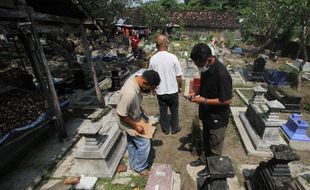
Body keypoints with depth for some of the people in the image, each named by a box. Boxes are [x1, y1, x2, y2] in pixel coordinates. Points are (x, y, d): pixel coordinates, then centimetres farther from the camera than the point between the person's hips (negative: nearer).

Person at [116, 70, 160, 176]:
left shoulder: (136, 78, -12)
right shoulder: (130, 93, -40)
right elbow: (121, 114, -29)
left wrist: (141, 111, 6)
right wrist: (135, 126, -20)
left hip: (134, 119, 9)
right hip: (129, 123, -8)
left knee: (132, 143, 24)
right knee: (144, 144, 6)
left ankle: (134, 165, 45)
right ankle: (140, 167, 30)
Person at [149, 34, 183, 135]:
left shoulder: (153, 59, -8)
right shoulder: (173, 57, -15)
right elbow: (178, 77, -11)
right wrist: (179, 87, 8)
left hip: (160, 91, 2)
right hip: (173, 90, -1)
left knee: (163, 111, 19)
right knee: (174, 110, 19)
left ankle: (166, 129, 36)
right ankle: (174, 128, 36)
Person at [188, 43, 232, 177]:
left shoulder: (221, 74, -31)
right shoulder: (205, 68, -6)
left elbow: (227, 100, -24)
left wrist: (204, 101, -24)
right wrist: (196, 93, -7)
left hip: (218, 118, -7)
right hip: (207, 114, 7)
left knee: (215, 146, 17)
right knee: (206, 140, 28)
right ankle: (204, 158, 51)